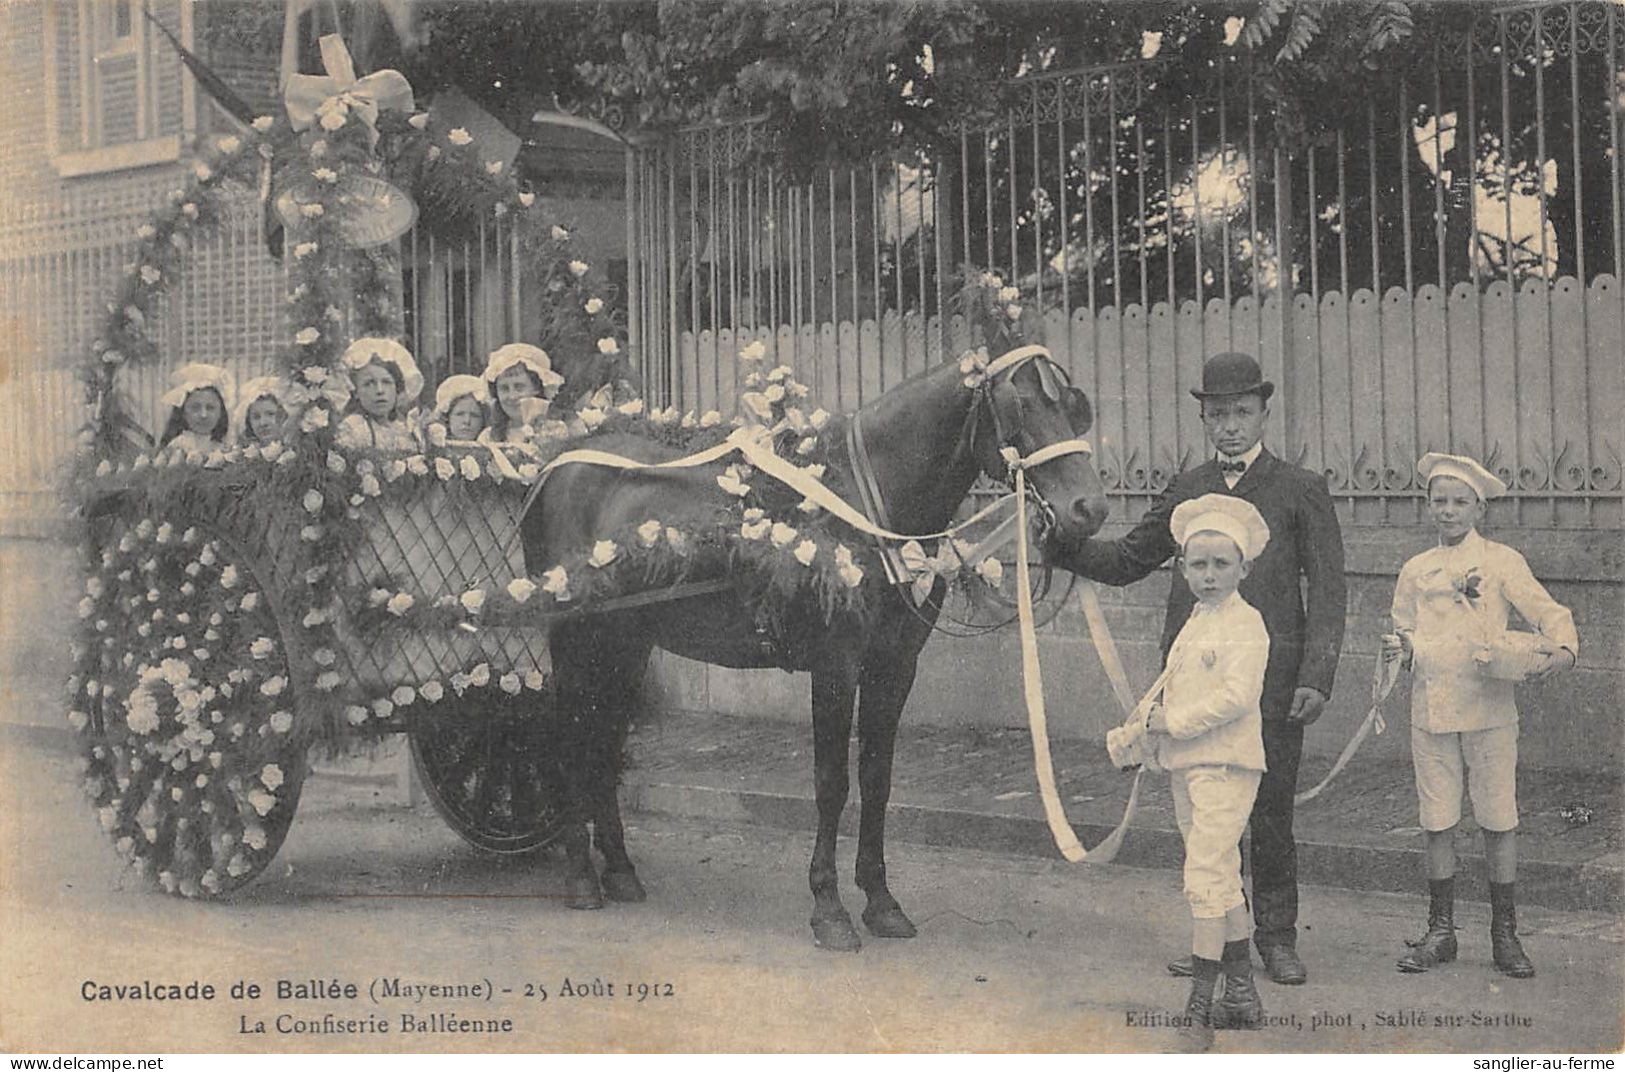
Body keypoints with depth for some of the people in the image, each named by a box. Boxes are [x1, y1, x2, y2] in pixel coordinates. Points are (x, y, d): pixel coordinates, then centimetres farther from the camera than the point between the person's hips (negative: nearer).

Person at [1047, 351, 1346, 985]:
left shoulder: (1301, 490, 4)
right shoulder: (1186, 491, 14)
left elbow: (1328, 593, 0)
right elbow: (1128, 561, 21)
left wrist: (1315, 677, -11)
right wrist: (1061, 545, 4)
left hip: (1270, 677, -3)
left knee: (1270, 810, 2)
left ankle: (1276, 937, 15)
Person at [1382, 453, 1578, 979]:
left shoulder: (1501, 561, 1)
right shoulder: (1416, 571, 11)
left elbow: (1550, 614, -3)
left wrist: (1561, 651, -23)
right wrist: (1400, 648, -3)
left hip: (1489, 707, -3)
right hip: (1431, 708, 3)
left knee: (1498, 820, 0)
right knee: (1437, 822, 6)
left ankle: (1504, 934, 10)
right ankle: (1440, 930, 17)